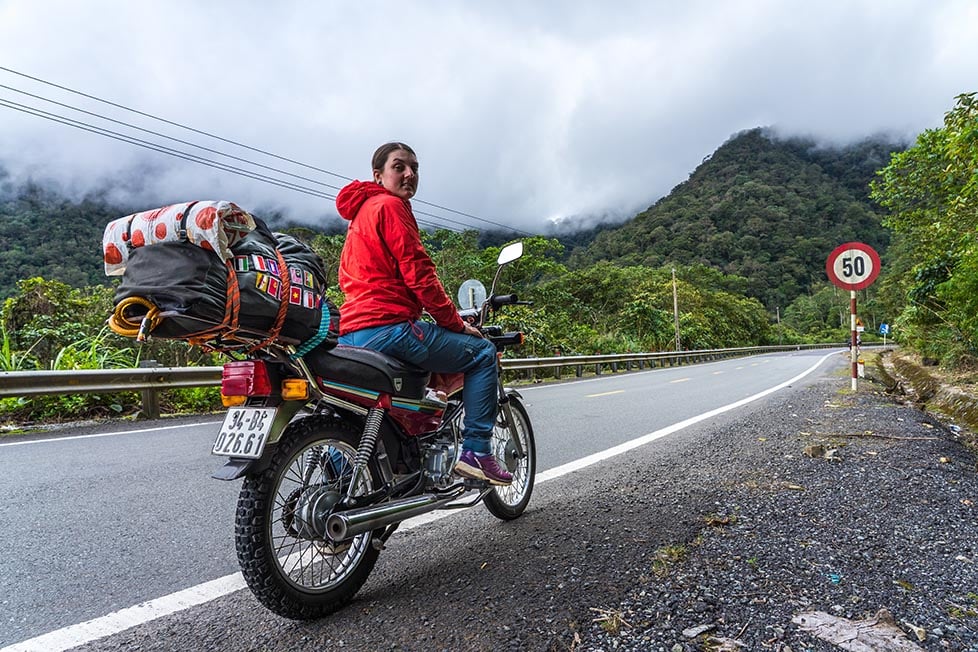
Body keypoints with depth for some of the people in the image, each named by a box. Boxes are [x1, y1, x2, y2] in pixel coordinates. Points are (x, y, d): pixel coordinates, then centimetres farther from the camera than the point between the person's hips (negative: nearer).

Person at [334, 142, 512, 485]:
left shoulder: (361, 212, 27)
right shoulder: (390, 206, -5)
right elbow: (418, 274, -13)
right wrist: (456, 324, -5)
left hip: (351, 333, 10)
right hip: (388, 326, -10)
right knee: (482, 352, -2)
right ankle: (476, 451, -5)